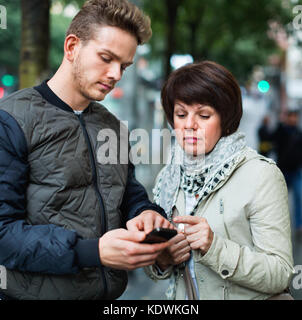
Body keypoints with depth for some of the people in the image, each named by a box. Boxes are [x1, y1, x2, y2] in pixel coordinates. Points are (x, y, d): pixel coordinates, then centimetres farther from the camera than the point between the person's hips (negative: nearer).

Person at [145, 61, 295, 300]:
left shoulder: (261, 175, -8)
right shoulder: (168, 177, 6)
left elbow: (280, 275, -11)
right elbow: (153, 271, 13)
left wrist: (215, 247, -21)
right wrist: (160, 262, -7)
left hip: (248, 296, -3)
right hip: (183, 310, 4)